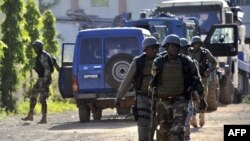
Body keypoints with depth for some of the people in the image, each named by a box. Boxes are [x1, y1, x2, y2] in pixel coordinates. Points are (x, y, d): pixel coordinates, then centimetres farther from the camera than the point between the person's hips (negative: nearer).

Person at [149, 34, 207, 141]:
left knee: (178, 129, -16)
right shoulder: (158, 63, 0)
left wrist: (202, 99, 6)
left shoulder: (186, 62, -3)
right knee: (164, 131, 9)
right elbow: (153, 80, 15)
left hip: (180, 101, -2)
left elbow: (197, 80, 5)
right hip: (163, 102, 2)